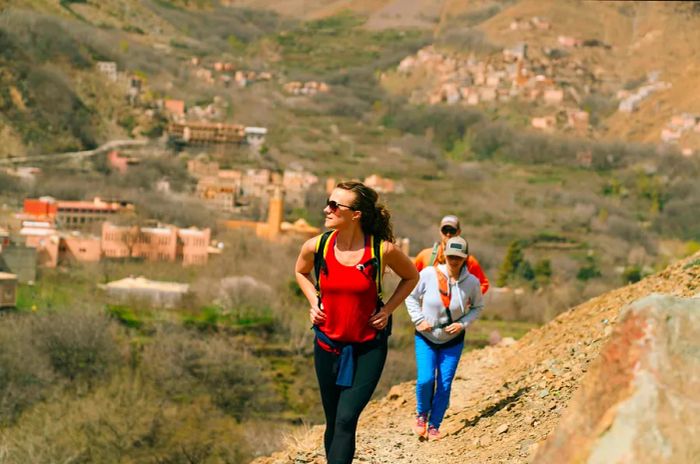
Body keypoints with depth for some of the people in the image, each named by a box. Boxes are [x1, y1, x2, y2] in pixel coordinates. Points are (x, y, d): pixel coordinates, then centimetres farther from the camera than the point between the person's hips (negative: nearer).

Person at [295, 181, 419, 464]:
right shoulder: (316, 247, -8)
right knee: (334, 422, 12)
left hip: (368, 348, -3)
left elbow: (411, 277, 7)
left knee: (346, 419, -15)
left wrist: (387, 310, -4)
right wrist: (314, 303, 3)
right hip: (328, 345, 3)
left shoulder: (383, 250, -15)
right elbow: (301, 272, 17)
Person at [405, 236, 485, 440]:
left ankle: (434, 425, 19)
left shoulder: (472, 282, -14)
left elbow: (477, 307, 5)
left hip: (452, 341, 1)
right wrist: (418, 320, -11)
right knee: (426, 380, -15)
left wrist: (463, 324, -11)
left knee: (445, 385, 1)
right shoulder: (428, 274, -18)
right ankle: (421, 414, 14)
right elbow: (411, 296, -1)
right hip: (425, 338, -1)